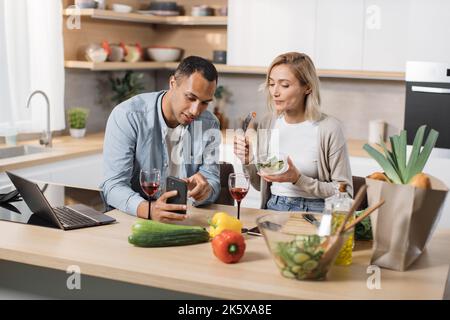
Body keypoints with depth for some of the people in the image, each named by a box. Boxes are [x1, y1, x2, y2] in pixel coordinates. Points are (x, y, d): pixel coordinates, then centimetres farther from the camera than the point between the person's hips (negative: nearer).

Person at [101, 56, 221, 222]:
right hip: (131, 219, -3)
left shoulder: (209, 124, 1)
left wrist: (204, 189, -24)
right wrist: (148, 209, -38)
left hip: (186, 220, 3)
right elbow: (113, 185, -18)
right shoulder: (127, 116, -14)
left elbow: (212, 181, 0)